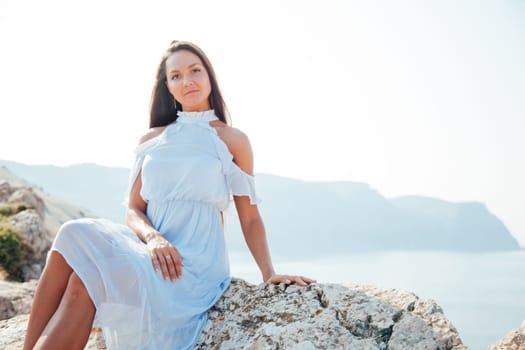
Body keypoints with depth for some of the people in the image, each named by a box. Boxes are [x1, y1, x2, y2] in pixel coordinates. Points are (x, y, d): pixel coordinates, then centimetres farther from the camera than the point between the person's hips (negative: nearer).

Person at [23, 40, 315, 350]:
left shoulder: (233, 141, 6)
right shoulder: (152, 140, 16)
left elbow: (250, 217, 6)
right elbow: (134, 210, 10)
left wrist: (269, 273, -8)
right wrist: (153, 237, -13)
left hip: (195, 266, -4)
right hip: (148, 250, 4)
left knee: (86, 278, -29)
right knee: (74, 238, -28)